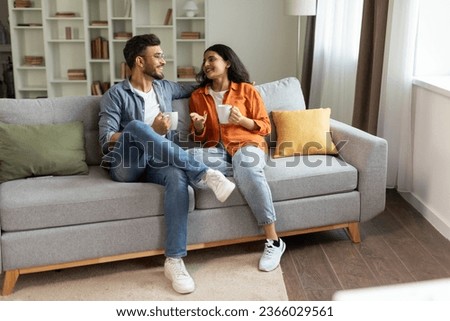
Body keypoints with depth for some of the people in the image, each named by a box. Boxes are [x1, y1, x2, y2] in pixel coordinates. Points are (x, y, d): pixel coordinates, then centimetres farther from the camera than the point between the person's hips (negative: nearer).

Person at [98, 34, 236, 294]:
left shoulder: (165, 87, 18)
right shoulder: (116, 95, 2)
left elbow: (192, 90, 38)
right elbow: (105, 140, -8)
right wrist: (151, 133, -17)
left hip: (154, 164, 3)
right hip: (125, 166, -3)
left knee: (178, 175, -33)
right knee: (136, 125, -35)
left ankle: (174, 260, -33)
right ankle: (204, 174, -36)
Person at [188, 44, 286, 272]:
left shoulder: (247, 90, 8)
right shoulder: (198, 96, 16)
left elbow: (265, 127, 8)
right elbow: (200, 137, 19)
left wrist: (242, 120, -10)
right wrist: (198, 126, -5)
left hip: (246, 145, -2)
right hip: (216, 150, 3)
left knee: (247, 170, -40)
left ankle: (273, 241, -34)